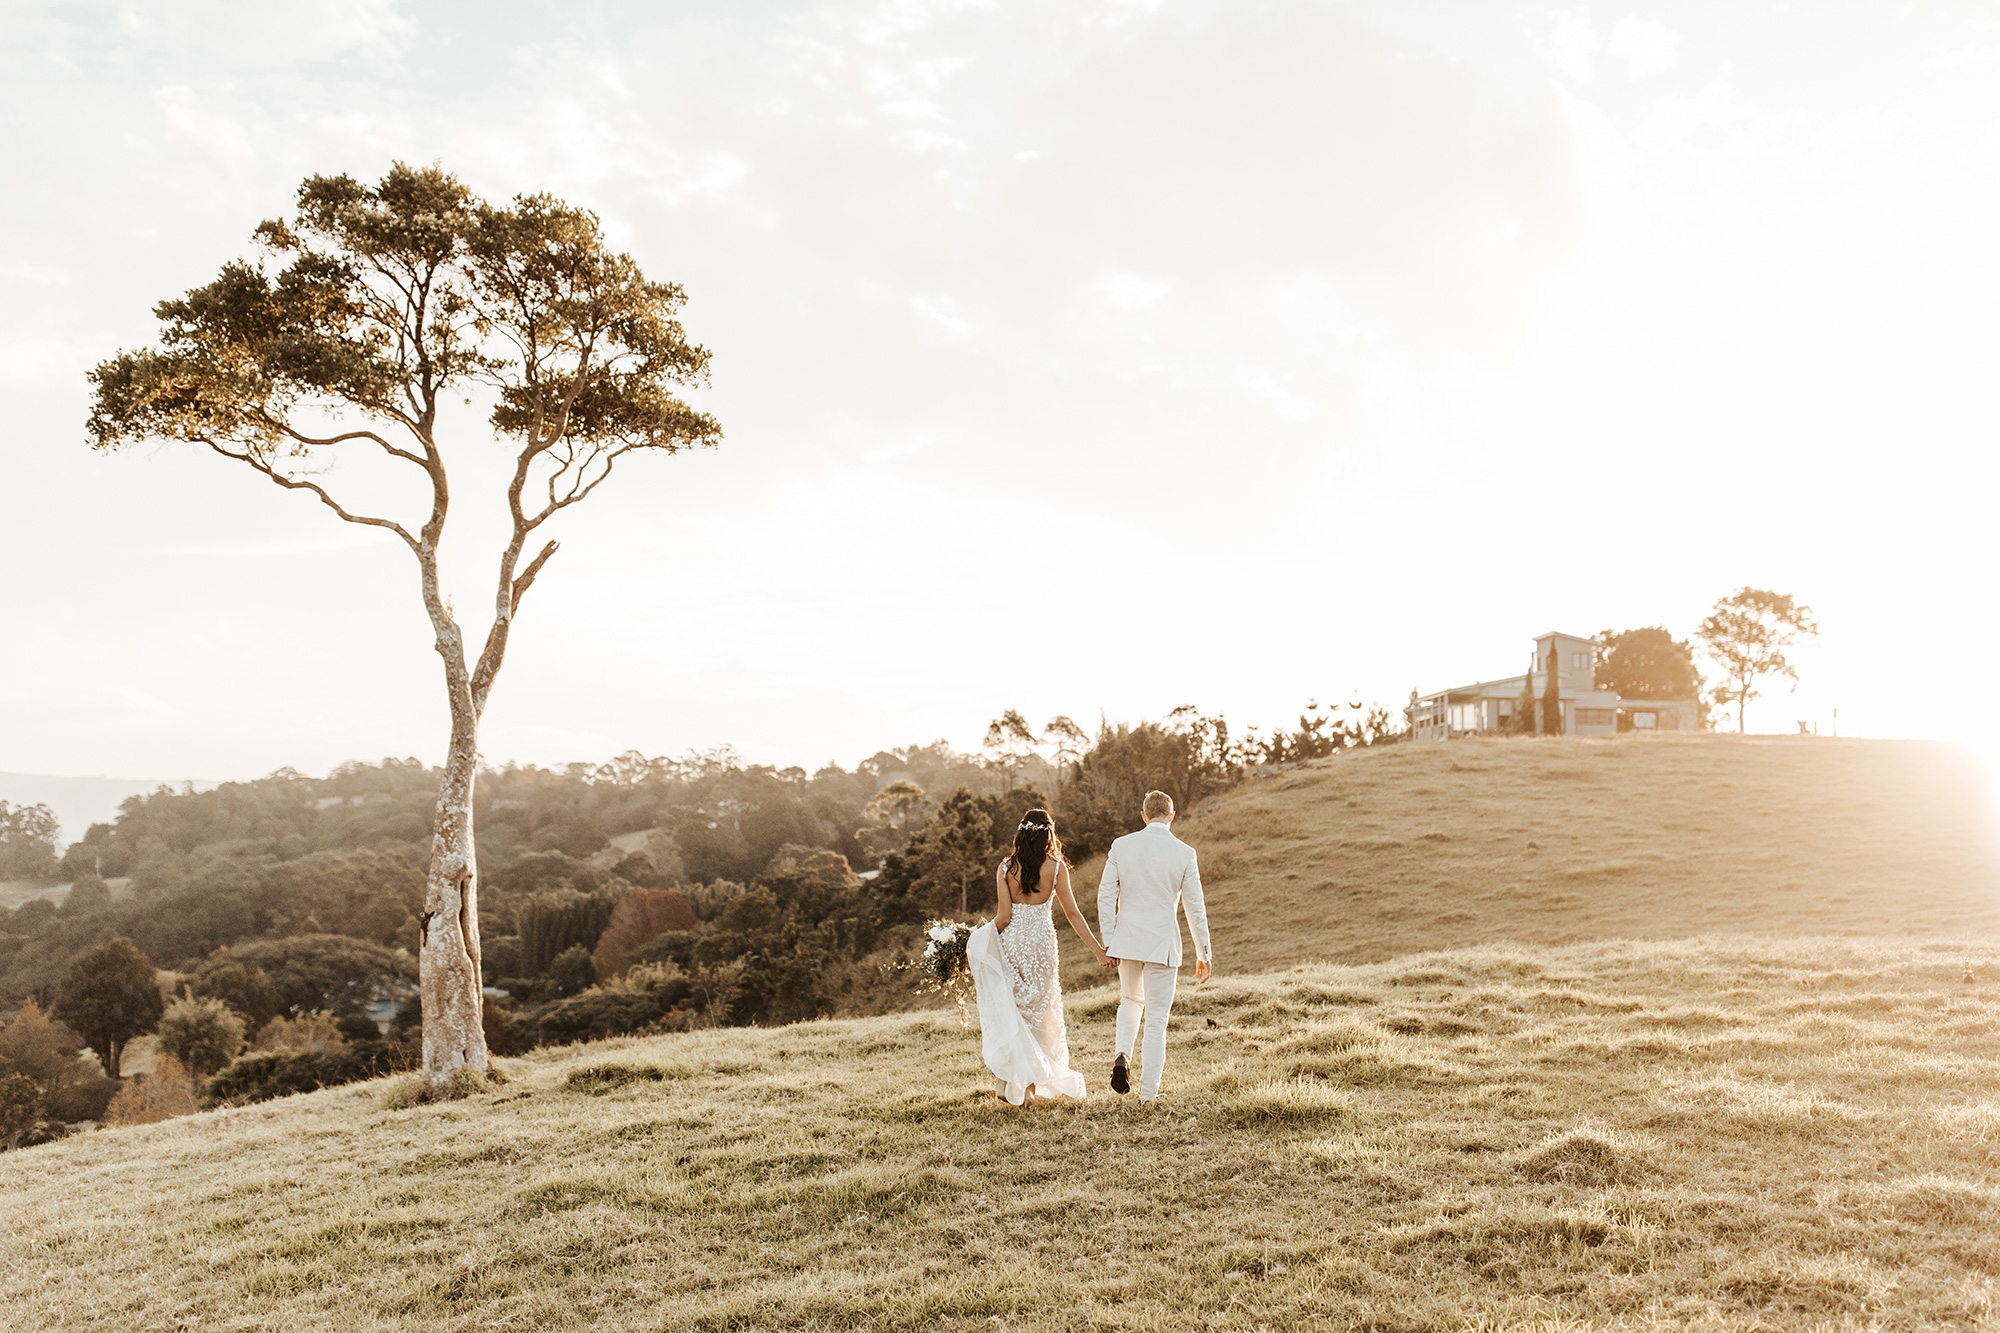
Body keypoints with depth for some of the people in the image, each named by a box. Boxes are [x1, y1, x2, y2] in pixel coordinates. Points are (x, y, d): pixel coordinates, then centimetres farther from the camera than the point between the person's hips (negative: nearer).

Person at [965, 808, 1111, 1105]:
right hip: (1041, 940, -1)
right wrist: (1097, 949, 4)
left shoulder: (1006, 868, -4)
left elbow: (1003, 916, -8)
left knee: (1009, 1011, 13)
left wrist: (981, 940, 5)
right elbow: (1072, 914, -3)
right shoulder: (1056, 867, -5)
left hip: (1011, 940, 1)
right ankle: (1031, 1083, 12)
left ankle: (1008, 1078, 9)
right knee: (1038, 1010, 11)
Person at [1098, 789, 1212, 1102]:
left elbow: (1106, 896, -1)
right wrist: (1204, 953, 6)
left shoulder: (1121, 846, -2)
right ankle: (1149, 1092, 11)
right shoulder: (1184, 853, -7)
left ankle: (1122, 1055, 3)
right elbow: (1195, 907, -3)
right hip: (1162, 943, -2)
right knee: (1157, 1018, 8)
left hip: (1126, 938, 2)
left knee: (1130, 1000, 26)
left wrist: (1108, 940, 8)